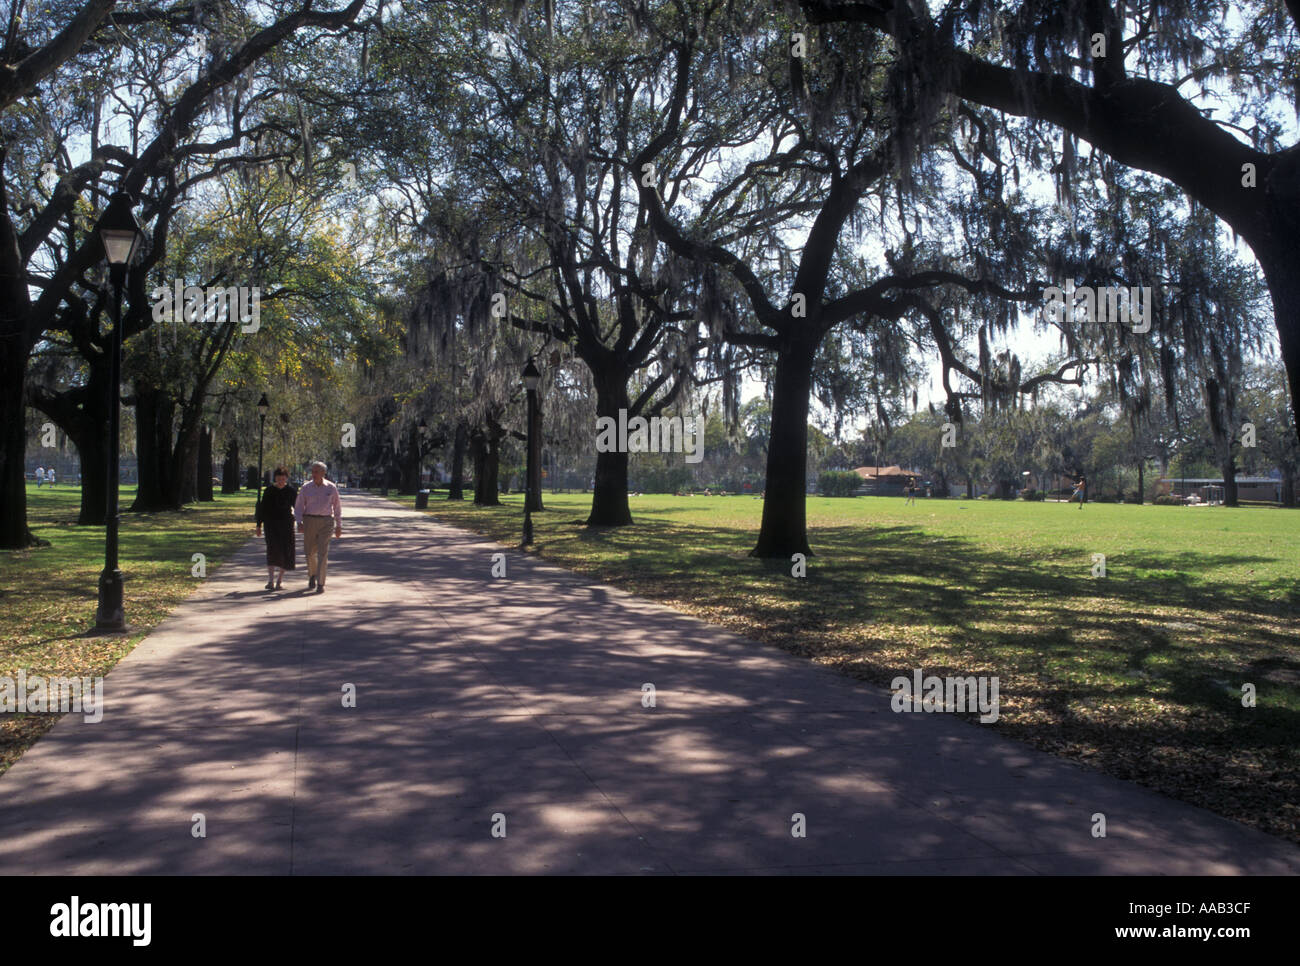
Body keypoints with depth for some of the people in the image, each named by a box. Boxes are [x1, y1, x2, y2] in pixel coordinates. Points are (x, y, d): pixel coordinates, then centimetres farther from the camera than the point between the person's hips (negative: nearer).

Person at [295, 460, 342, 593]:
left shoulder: (331, 488, 1)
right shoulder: (306, 488, 2)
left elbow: (337, 507, 10)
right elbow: (299, 507, 3)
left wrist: (339, 525, 9)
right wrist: (299, 522, -12)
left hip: (326, 522, -2)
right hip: (309, 521, 2)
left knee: (323, 553, -10)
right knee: (309, 552, 9)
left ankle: (320, 583, -7)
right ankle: (312, 574, 38)